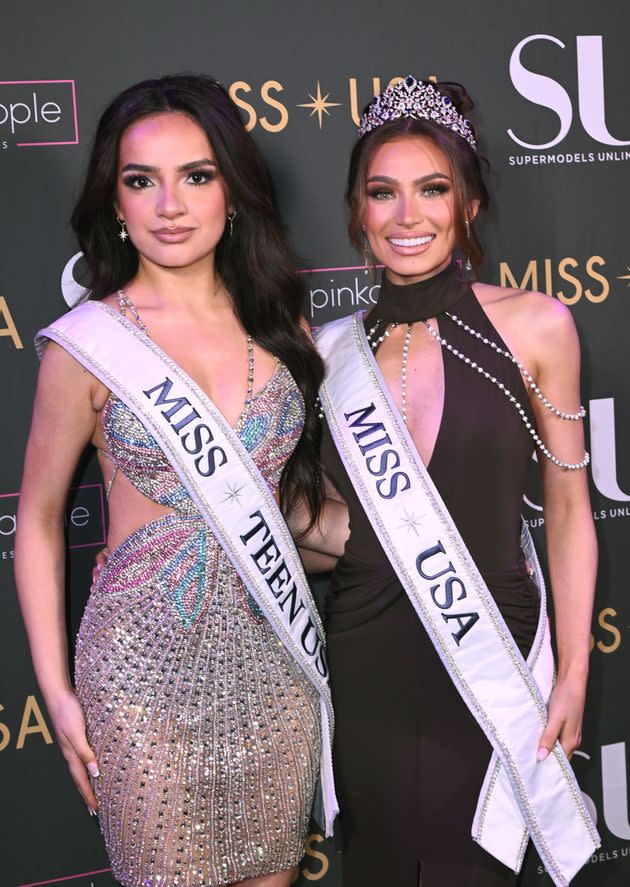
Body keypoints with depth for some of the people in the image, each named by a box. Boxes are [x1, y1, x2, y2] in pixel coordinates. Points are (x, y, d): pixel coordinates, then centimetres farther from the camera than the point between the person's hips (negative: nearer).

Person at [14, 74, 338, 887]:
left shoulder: (274, 322, 2)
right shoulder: (87, 342, -8)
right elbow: (38, 521, -1)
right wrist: (56, 689, -2)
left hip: (277, 651, 4)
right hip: (149, 661, -3)